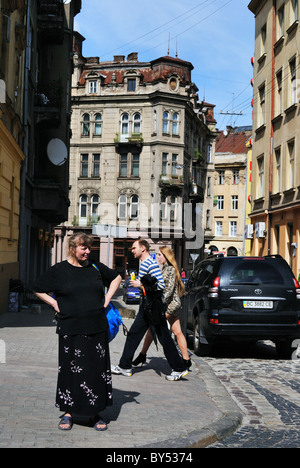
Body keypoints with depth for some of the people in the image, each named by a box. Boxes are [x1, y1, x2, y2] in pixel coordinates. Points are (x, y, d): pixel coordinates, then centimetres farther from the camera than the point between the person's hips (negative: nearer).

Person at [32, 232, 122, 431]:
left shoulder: (96, 267, 7)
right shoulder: (58, 271, 0)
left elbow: (116, 278, 23)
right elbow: (38, 290, 11)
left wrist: (107, 299, 12)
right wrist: (55, 304, 1)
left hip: (97, 329, 3)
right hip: (71, 331, -2)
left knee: (97, 369, 6)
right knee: (71, 370, 3)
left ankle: (95, 413, 18)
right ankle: (69, 412, 17)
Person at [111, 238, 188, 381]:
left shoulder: (151, 264, -16)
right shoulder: (144, 263, 15)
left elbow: (161, 285, -24)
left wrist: (141, 284, -18)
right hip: (146, 306, 10)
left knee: (164, 339, -3)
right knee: (133, 334, 11)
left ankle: (180, 369, 7)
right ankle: (125, 367, 18)